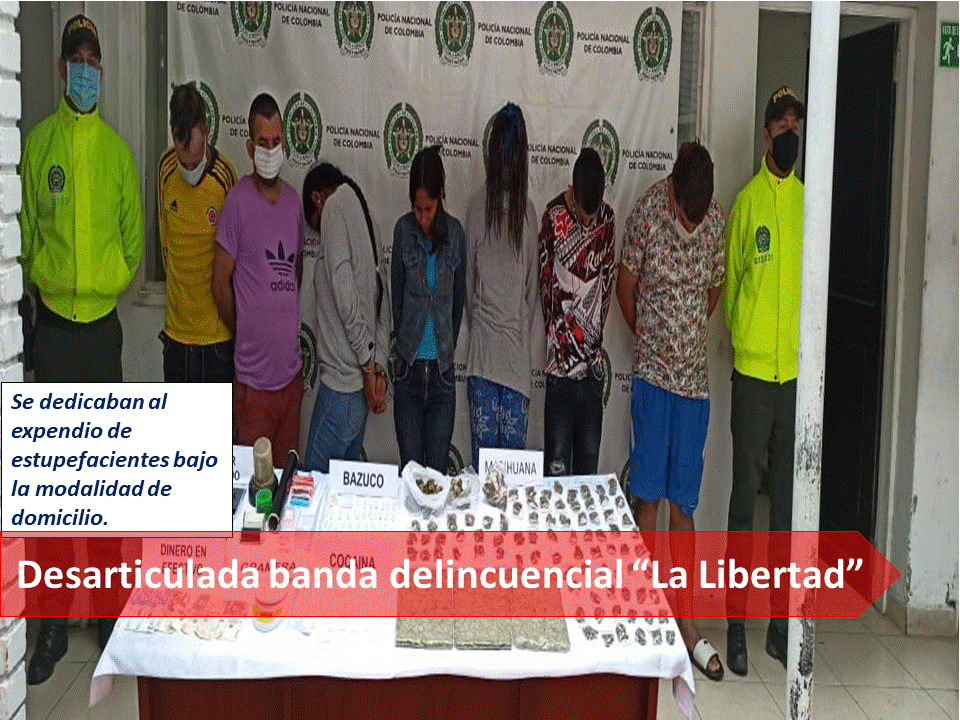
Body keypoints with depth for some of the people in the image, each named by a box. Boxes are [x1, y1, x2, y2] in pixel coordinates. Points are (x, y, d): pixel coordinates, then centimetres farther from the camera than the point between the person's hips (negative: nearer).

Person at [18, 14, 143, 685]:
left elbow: (134, 232, 9)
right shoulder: (38, 143, 1)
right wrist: (46, 283, -5)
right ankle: (54, 622, 14)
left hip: (105, 323, 1)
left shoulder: (118, 147, 6)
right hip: (54, 324, -1)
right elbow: (24, 228, 2)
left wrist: (111, 283, 1)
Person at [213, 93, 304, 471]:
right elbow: (220, 282, -7)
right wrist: (246, 333, 1)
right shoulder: (237, 201, -10)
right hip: (253, 376, -5)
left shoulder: (294, 200, 8)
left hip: (292, 371, 6)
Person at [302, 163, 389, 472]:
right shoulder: (361, 222, 14)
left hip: (341, 383, -9)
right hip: (360, 386, 9)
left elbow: (347, 301, -21)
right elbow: (382, 309, 10)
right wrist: (378, 368, 4)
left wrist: (367, 364, -14)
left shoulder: (334, 213, -10)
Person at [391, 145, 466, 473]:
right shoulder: (403, 230, -4)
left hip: (442, 373, 1)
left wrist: (448, 347, 12)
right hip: (408, 371, 0)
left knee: (438, 469, 3)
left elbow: (459, 298, 9)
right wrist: (406, 343, 10)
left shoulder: (455, 232, -1)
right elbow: (396, 296, 6)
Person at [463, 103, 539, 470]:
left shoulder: (476, 205, -8)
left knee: (483, 452, 7)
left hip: (482, 345, 0)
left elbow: (468, 279, 1)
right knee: (514, 452, 9)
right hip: (516, 345, 0)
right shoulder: (529, 211, -7)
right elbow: (532, 287, 2)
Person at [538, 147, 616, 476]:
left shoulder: (607, 218, 5)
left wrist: (593, 331, 4)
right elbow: (546, 283, -4)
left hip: (593, 361, 4)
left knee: (590, 459, 11)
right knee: (557, 464, 0)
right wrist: (558, 334, -3)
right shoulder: (554, 216, -7)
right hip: (561, 362, -4)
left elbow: (607, 282, 9)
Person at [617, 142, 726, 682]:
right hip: (653, 372, -3)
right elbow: (626, 287, 0)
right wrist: (650, 337, 9)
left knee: (684, 499, 8)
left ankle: (686, 621, 16)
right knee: (648, 494, 0)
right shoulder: (647, 212, -10)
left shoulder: (717, 217, 0)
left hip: (695, 375, 3)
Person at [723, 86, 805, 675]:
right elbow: (730, 278, 2)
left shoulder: (807, 200, 9)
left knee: (788, 493, 10)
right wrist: (742, 338, -1)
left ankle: (781, 621, 21)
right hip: (753, 367, -4)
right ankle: (736, 621, 11)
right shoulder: (747, 200, -1)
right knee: (746, 489, 1)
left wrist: (802, 348, 4)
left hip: (798, 369, 4)